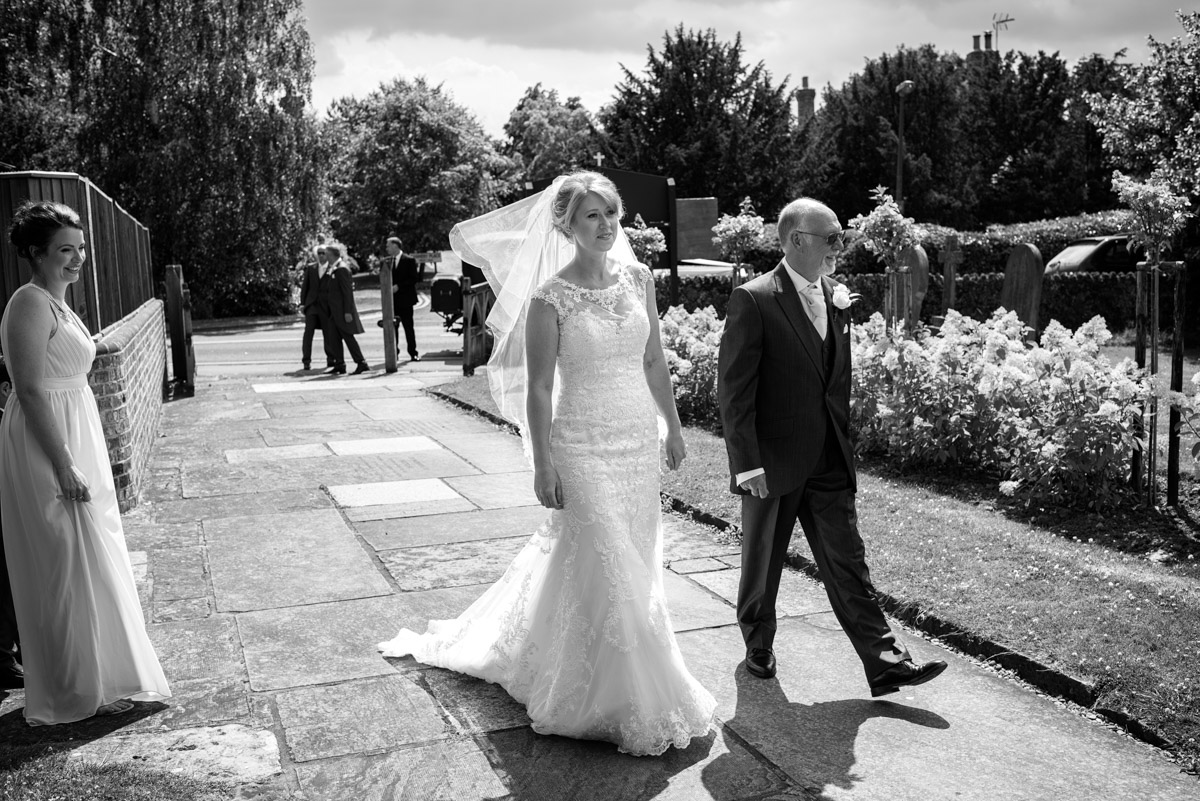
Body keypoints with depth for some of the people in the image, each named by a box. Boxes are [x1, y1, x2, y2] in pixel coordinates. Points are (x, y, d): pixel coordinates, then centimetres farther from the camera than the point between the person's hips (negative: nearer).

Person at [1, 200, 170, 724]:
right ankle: (83, 690, 10)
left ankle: (99, 675, 30)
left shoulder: (57, 302, 13)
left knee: (88, 559, 17)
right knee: (71, 564, -2)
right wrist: (64, 466, -24)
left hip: (75, 439, 10)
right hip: (48, 446, -10)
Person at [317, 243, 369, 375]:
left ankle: (361, 363, -1)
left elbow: (348, 291, -17)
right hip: (333, 311, 9)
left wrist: (347, 311, -19)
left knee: (347, 336, -6)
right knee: (334, 338, 8)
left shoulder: (342, 269, -15)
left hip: (341, 310, -9)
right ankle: (339, 365, 12)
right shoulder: (330, 269, 12)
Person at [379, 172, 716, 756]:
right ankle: (626, 704, 15)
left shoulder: (638, 278, 4)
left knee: (636, 561, 15)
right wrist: (543, 464, -12)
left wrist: (673, 427, 14)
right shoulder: (550, 296, -12)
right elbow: (538, 389, -10)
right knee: (604, 569, -1)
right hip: (582, 445, -6)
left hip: (640, 440, 6)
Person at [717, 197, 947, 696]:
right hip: (772, 462, -5)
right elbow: (732, 389, -15)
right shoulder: (753, 301, -13)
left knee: (847, 562, 5)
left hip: (829, 462, 5)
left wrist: (844, 445, 14)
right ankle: (758, 645, 32)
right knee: (762, 560, 12)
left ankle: (884, 662, 6)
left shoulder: (835, 299, 8)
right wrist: (746, 463, -19)